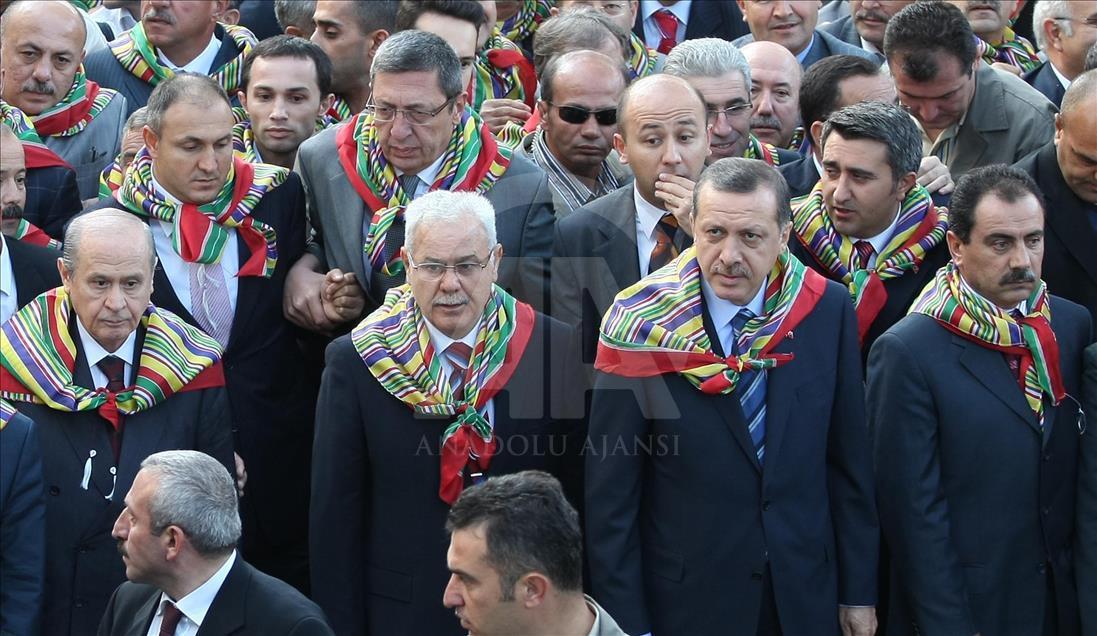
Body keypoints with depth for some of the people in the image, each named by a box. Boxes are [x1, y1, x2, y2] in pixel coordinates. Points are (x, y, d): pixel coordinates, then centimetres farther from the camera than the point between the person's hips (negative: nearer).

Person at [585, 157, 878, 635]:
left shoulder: (826, 310, -5)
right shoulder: (641, 326, -13)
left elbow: (849, 461, 2)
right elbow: (610, 496, -9)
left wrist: (858, 592, 4)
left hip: (807, 596, 3)